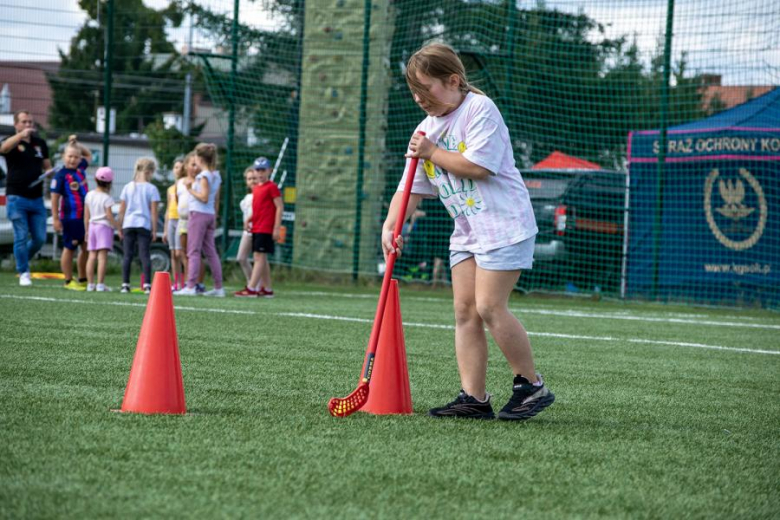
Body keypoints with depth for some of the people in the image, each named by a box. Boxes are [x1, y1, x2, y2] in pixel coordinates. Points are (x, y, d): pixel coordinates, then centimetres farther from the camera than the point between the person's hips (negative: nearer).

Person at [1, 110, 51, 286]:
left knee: (40, 238, 4)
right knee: (21, 237, -5)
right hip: (17, 198, -5)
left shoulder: (40, 143, 13)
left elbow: (47, 166, 23)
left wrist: (49, 172, -3)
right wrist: (21, 135, -45)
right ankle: (23, 273, 4)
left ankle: (23, 260, 30)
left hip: (37, 199, 5)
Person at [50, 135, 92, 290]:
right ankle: (69, 281, 11)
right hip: (70, 218, -7)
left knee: (86, 248, 9)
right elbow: (55, 197, -13)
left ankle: (83, 280, 20)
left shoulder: (80, 168, 6)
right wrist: (55, 218, -16)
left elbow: (89, 155, 27)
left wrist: (77, 145, 10)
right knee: (69, 248, 3)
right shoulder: (61, 175, -12)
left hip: (85, 215, 7)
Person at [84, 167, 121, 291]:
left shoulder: (89, 195, 7)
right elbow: (109, 216, -12)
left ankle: (90, 284, 3)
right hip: (104, 226, -6)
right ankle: (100, 284, -14)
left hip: (92, 226, 6)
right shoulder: (106, 198, -9)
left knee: (92, 255, 5)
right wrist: (119, 228, -7)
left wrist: (87, 231, 17)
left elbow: (86, 216, 10)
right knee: (103, 256, -9)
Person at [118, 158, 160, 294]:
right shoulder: (151, 188, -2)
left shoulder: (128, 187, 7)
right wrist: (154, 230, 2)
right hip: (144, 225, -2)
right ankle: (147, 284, -8)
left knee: (127, 255, 4)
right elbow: (153, 212, -3)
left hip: (128, 225, 2)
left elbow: (121, 210, 7)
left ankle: (125, 284, 0)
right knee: (145, 254, -2)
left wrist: (120, 228, 15)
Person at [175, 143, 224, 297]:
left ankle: (190, 286, -12)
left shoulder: (204, 175, -12)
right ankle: (218, 287, 10)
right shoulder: (216, 176, 13)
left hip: (199, 214, -8)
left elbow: (204, 197, -19)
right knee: (210, 251, 10)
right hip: (210, 215, 8)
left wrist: (190, 189, -10)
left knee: (193, 251, -7)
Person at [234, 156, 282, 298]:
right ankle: (267, 289, 15)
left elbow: (280, 207, -11)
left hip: (265, 229, -9)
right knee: (261, 258, 10)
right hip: (256, 228, 9)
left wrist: (277, 228, -16)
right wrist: (249, 220, 10)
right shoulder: (256, 188, 16)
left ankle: (251, 289, -17)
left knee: (259, 257, -12)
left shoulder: (272, 187, -7)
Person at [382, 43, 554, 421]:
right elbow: (411, 190, 11)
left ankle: (531, 386, -3)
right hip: (466, 231, 8)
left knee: (489, 307, -14)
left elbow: (477, 165, -21)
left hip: (504, 223, -8)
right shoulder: (426, 130, 13)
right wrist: (390, 226, -4)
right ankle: (474, 398, 1)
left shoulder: (480, 109, -10)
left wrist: (433, 153, -10)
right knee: (465, 310, 1)